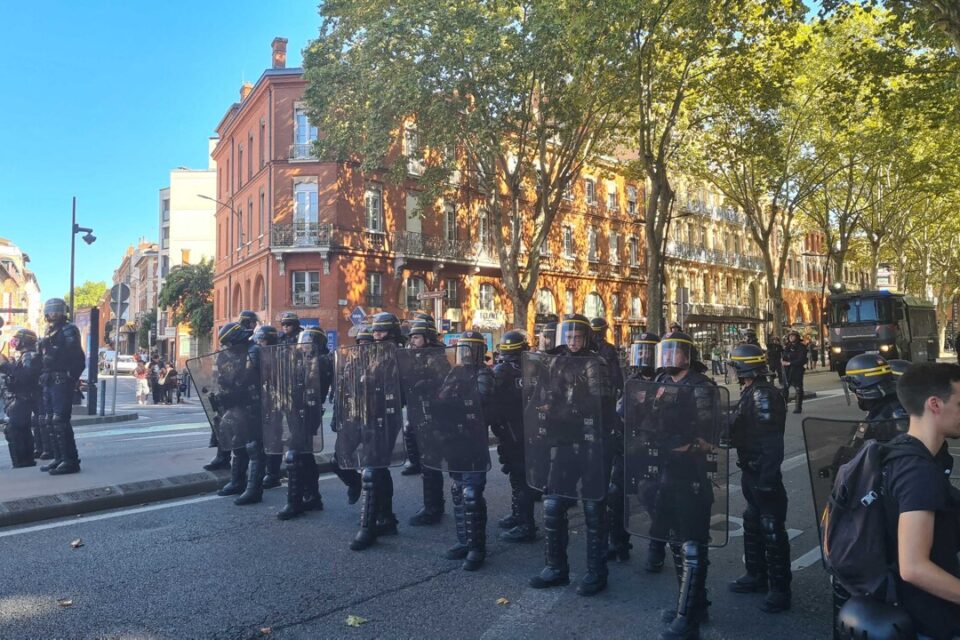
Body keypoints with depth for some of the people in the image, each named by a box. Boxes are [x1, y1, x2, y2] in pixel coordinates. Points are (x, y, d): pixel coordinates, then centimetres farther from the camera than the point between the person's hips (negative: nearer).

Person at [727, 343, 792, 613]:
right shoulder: (751, 393, 10)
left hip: (763, 474, -10)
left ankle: (780, 589, 11)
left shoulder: (764, 395, -20)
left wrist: (767, 479, -25)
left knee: (772, 530, 0)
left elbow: (771, 442, -24)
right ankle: (756, 575, 34)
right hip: (751, 471, 10)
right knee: (752, 525, 20)